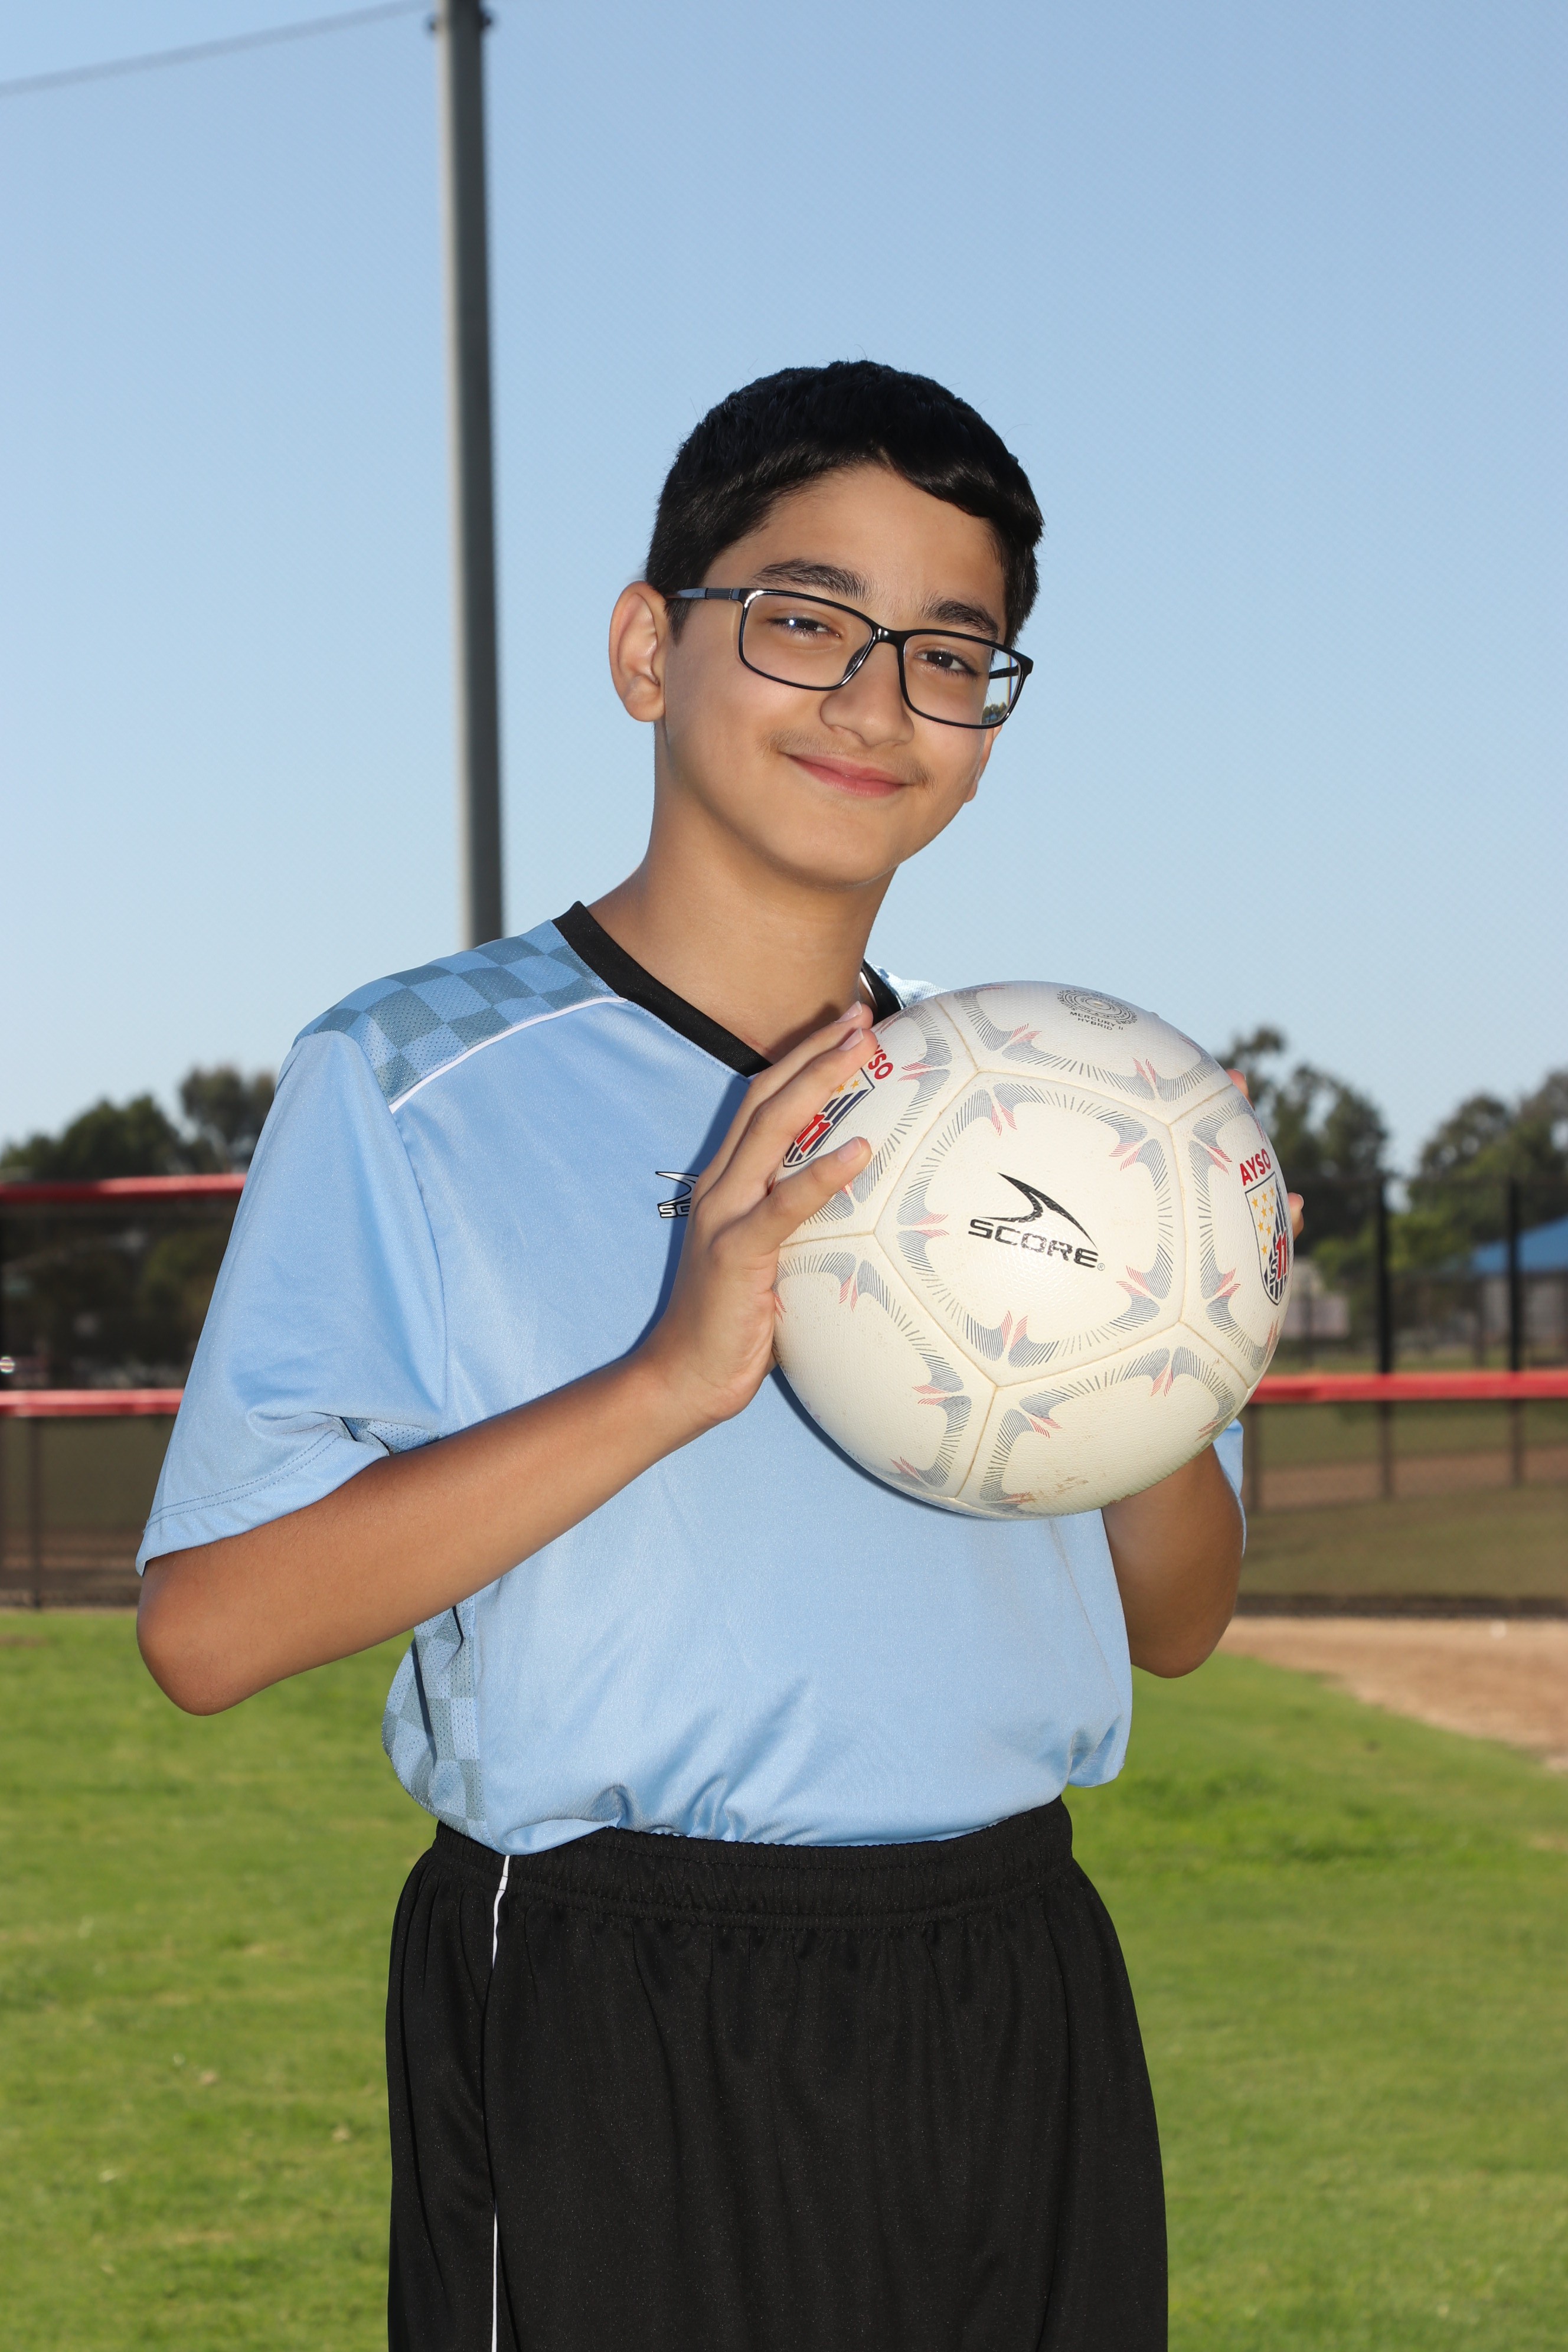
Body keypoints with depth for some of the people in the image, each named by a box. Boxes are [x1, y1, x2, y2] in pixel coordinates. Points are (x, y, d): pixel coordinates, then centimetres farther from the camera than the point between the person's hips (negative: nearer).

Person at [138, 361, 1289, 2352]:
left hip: (1016, 2020, 5)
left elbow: (1175, 1625, 16)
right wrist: (675, 1376, -23)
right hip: (613, 2050, -5)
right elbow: (209, 1628, -16)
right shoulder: (413, 1080, -6)